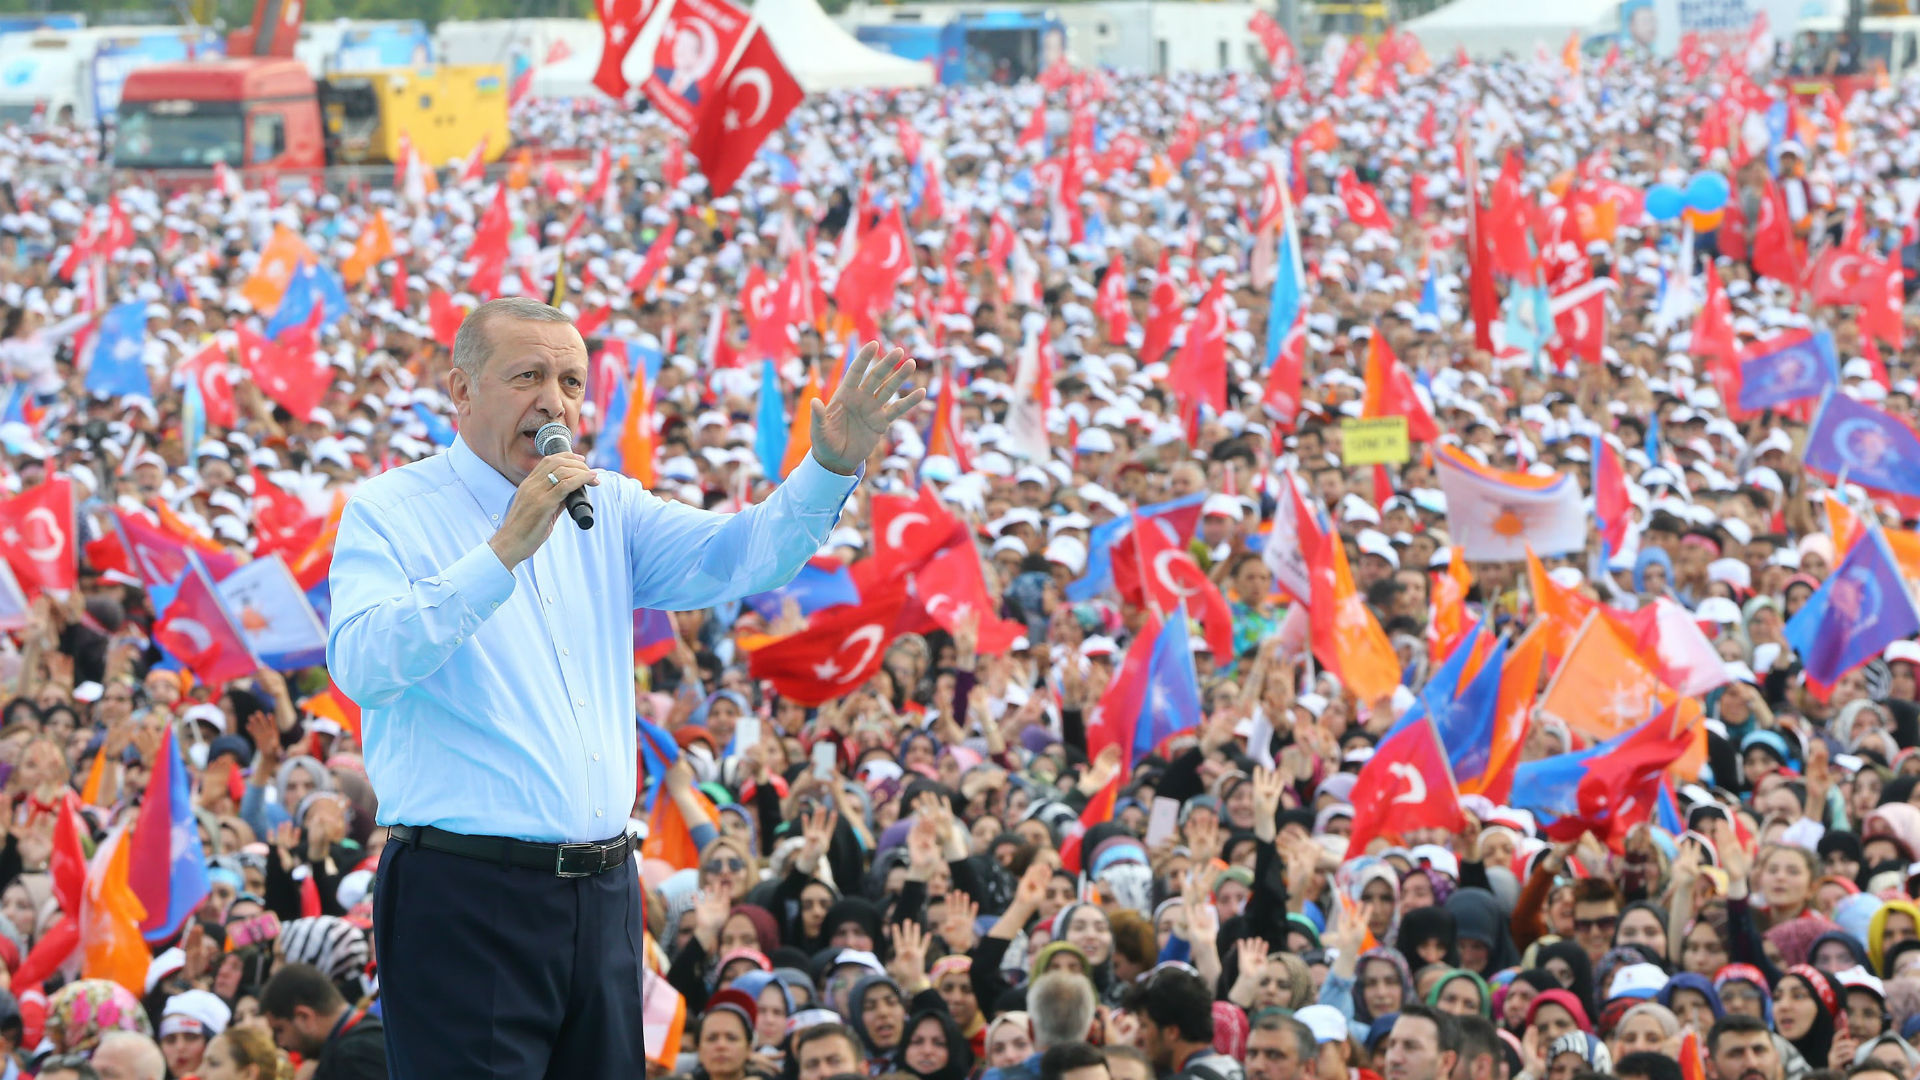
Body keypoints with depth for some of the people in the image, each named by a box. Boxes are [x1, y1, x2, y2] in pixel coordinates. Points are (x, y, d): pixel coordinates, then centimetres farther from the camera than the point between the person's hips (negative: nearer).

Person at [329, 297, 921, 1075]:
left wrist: (832, 465, -15)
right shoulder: (389, 512, -3)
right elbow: (363, 666, -20)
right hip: (467, 895, -6)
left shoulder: (607, 508, 14)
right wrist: (505, 552, -24)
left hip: (602, 893, 6)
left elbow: (741, 559, 2)